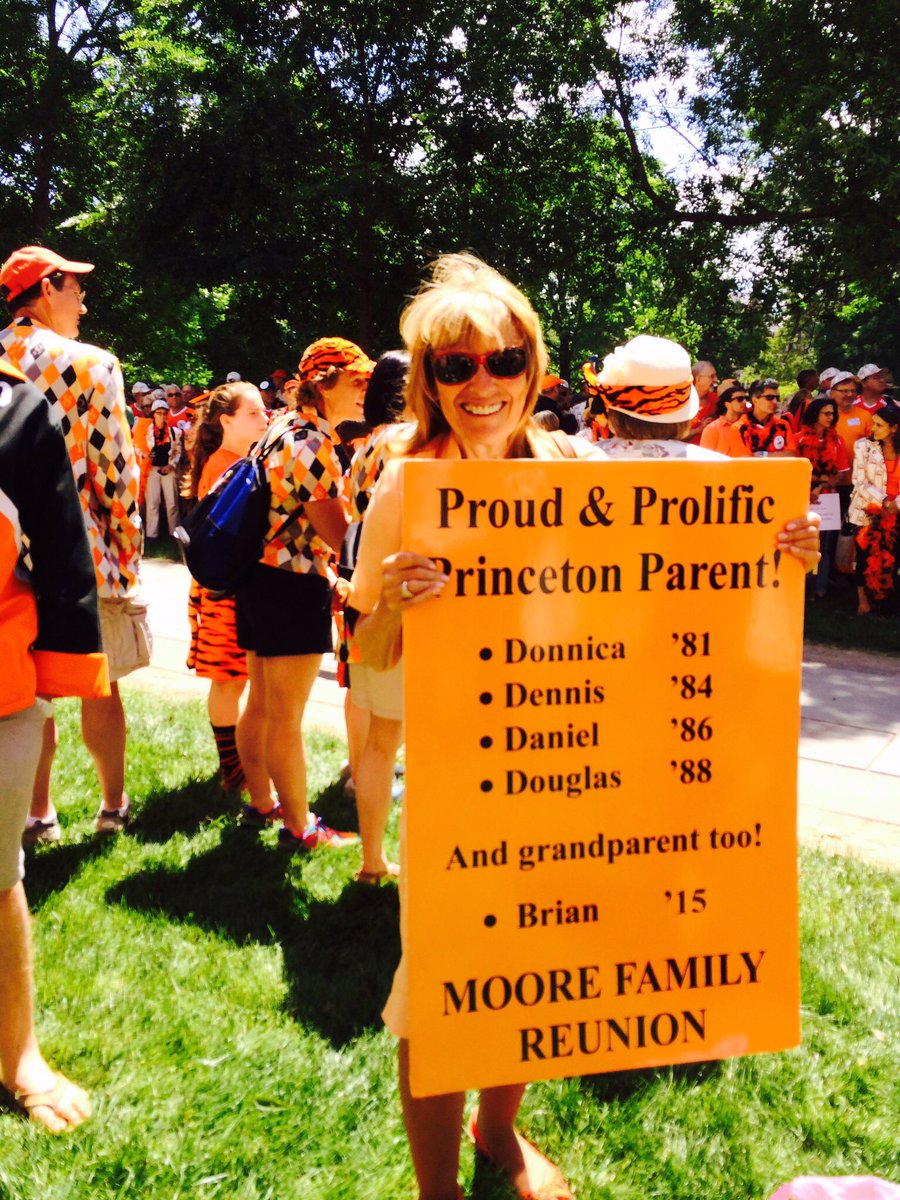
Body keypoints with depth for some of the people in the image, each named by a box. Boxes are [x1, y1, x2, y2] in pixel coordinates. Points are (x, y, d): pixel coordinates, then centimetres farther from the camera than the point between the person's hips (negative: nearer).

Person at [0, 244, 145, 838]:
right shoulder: (91, 364, -10)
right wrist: (127, 551, -1)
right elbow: (116, 466, -11)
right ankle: (114, 805, 24)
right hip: (85, 553, -4)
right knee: (100, 688, 10)